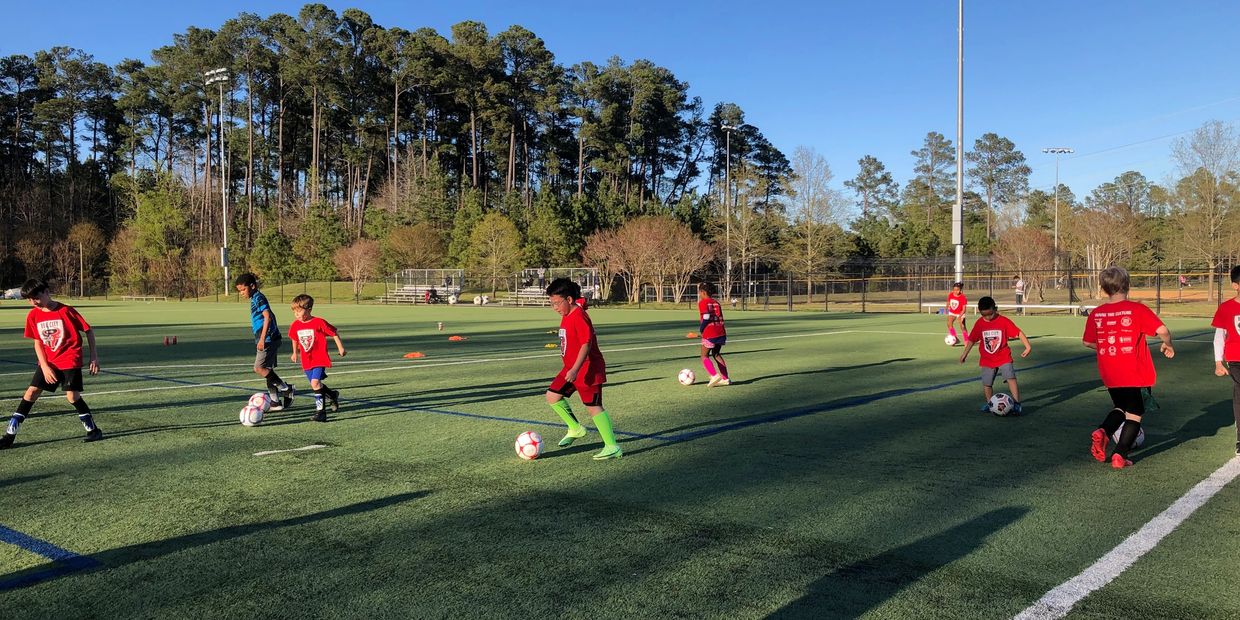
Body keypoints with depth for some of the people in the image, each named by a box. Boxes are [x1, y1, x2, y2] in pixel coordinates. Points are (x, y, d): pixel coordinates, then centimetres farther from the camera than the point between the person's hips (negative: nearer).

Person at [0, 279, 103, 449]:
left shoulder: (66, 311, -14)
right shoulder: (33, 315, 0)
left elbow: (89, 331, -7)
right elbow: (37, 342, 5)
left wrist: (94, 356, -7)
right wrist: (45, 367, -5)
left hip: (70, 360, -5)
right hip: (48, 362, 5)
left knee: (72, 396, -10)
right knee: (31, 392, -1)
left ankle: (93, 430, 6)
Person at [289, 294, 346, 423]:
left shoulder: (319, 323, -14)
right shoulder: (295, 325, 1)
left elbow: (334, 333, -5)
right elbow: (295, 339, 21)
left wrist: (340, 347, -3)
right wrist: (295, 352, 30)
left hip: (320, 359, -6)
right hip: (306, 361, 6)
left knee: (315, 383, -20)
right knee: (315, 384, 13)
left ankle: (320, 411, -13)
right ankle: (332, 395, 41)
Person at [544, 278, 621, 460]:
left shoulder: (579, 317, -19)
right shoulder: (566, 317, 11)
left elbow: (586, 344, -25)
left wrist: (575, 370, -29)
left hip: (588, 369, -10)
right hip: (571, 368, 10)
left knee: (594, 407, -8)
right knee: (552, 396, 8)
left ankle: (612, 447, -4)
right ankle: (575, 428, 23)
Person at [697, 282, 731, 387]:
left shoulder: (703, 303, -6)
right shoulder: (716, 303, 14)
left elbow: (706, 318, -16)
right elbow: (721, 318, 13)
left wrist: (701, 330, -4)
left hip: (709, 334, -7)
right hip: (721, 332, 7)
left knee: (705, 356, 5)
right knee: (716, 355, 20)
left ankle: (714, 375, -15)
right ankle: (725, 378, 15)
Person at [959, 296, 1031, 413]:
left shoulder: (1004, 321, -11)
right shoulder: (979, 323, -2)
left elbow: (1019, 333, -10)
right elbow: (972, 339, 9)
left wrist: (1028, 346, -18)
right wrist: (965, 353, 13)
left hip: (1004, 358, -3)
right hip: (987, 360, 3)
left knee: (1011, 378, -16)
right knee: (986, 384, 4)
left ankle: (1016, 403, -14)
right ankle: (989, 403, 23)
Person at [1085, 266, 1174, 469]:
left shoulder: (1096, 314, -1)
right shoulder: (1137, 309, -11)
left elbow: (1088, 342, 9)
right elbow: (1162, 331, -19)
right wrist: (1167, 345, 2)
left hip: (1110, 376, 4)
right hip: (1137, 375, -4)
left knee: (1121, 408, 24)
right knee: (1135, 414, 10)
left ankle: (1102, 432, -3)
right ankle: (1120, 456, 6)